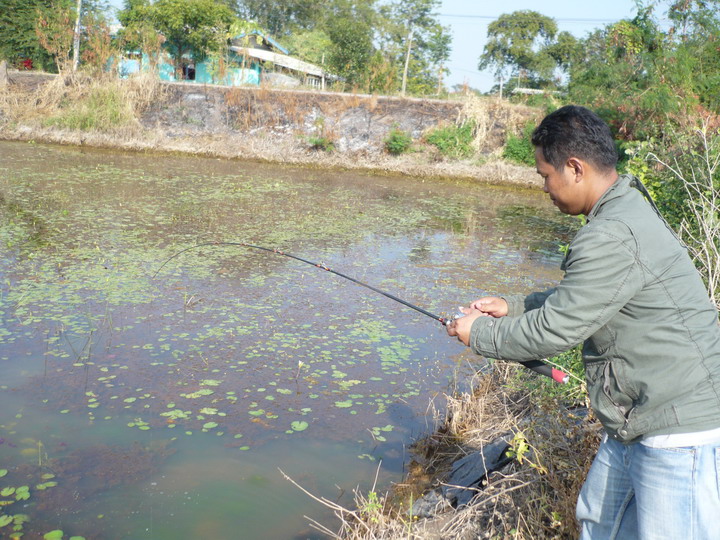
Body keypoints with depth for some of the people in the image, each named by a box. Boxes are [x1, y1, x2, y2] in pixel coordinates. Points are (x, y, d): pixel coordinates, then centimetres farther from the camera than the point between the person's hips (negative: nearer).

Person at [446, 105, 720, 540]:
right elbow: (577, 301, 19)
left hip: (682, 437, -11)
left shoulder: (612, 238, -26)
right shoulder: (631, 211, 8)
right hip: (638, 424, 11)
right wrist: (512, 306, 14)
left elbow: (553, 332, -20)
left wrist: (479, 334, -5)